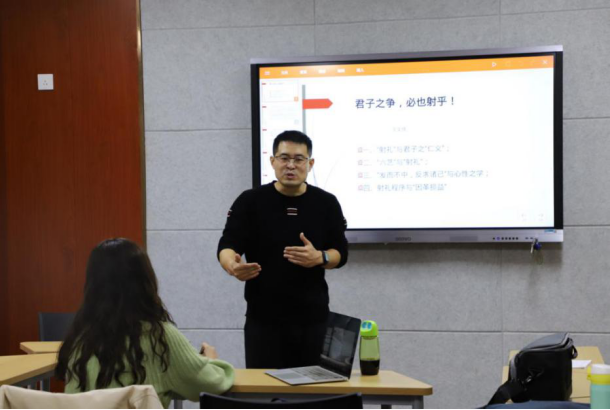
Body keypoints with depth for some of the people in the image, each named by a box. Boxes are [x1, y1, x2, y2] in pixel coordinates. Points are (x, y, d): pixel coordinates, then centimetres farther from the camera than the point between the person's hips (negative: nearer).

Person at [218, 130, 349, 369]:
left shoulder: (326, 204, 5)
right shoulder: (250, 201, 0)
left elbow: (340, 253, 7)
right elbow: (227, 246, -6)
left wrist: (319, 258, -16)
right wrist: (233, 266, -29)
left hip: (312, 318, 2)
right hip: (263, 318, -1)